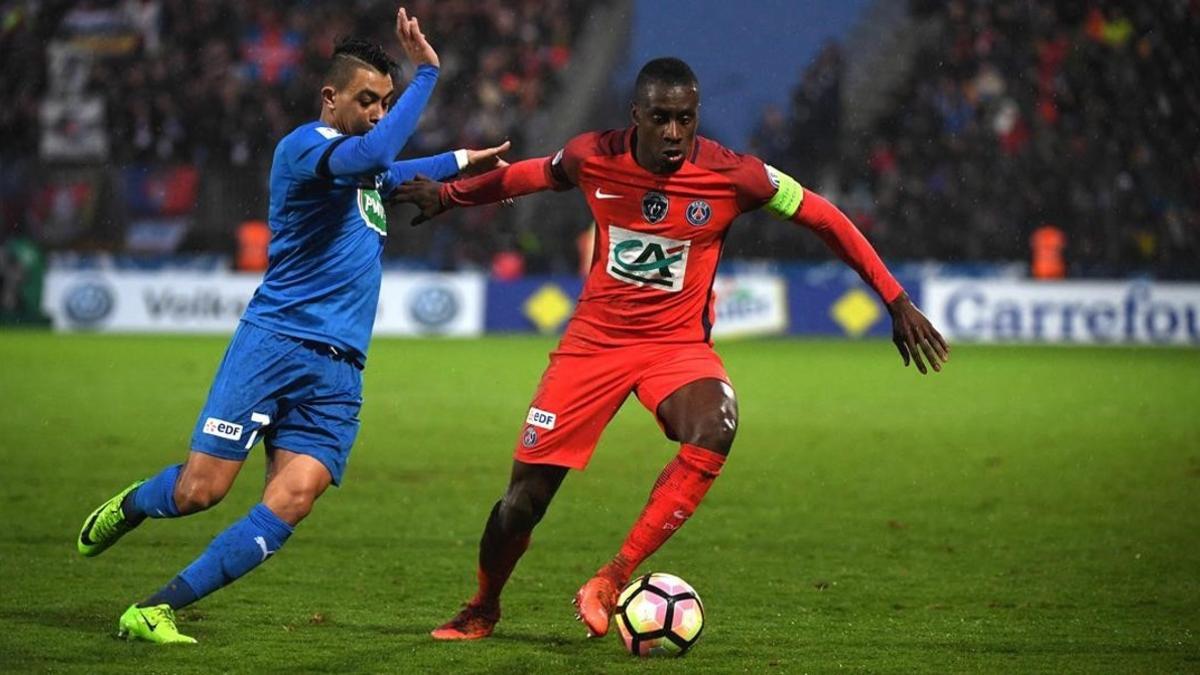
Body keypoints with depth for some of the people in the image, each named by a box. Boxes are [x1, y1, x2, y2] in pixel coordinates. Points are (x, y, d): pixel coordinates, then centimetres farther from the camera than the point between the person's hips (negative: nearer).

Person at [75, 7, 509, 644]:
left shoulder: (365, 169, 21)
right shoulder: (303, 145, -8)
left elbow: (396, 172, 48)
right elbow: (373, 154, -29)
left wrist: (463, 161, 45)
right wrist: (426, 72, -23)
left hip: (339, 370, 7)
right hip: (275, 343, -7)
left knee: (293, 499, -13)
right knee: (200, 490, -10)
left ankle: (154, 611, -10)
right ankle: (130, 506, 27)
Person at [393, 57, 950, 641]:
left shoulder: (731, 175, -15)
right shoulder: (593, 158, -9)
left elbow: (823, 218, -5)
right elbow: (530, 175, 13)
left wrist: (896, 301, -5)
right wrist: (450, 194, 25)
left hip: (678, 344, -1)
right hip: (594, 339, 1)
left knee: (714, 431, -35)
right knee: (525, 494, -2)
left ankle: (611, 582, -27)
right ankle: (481, 610, 27)